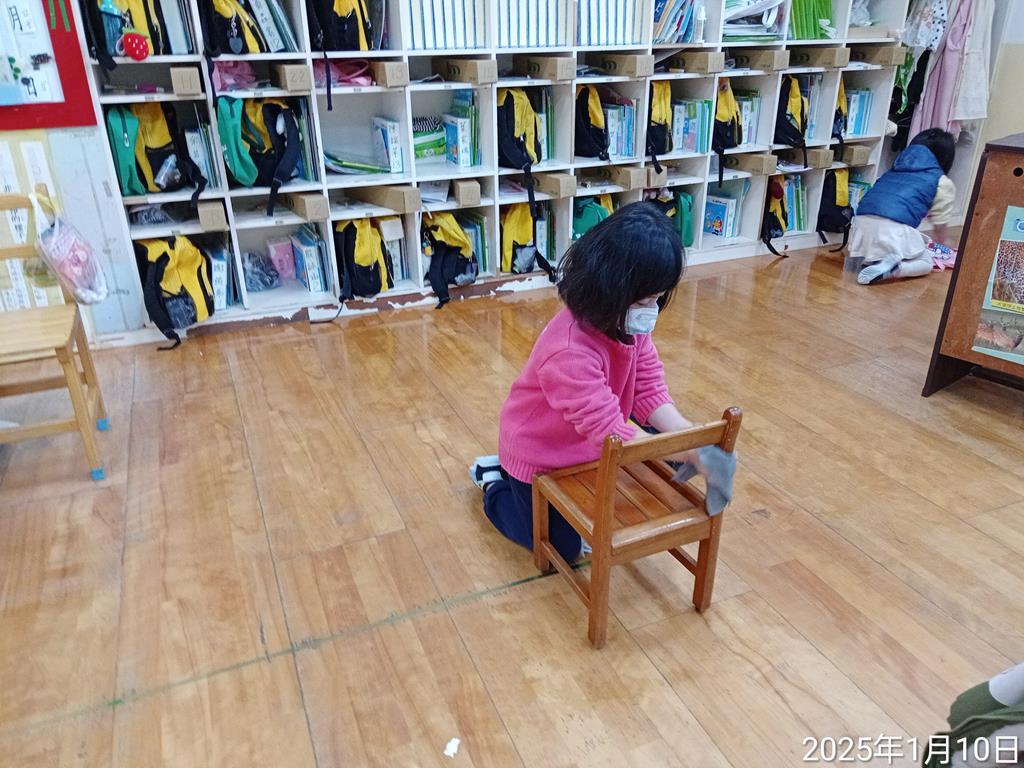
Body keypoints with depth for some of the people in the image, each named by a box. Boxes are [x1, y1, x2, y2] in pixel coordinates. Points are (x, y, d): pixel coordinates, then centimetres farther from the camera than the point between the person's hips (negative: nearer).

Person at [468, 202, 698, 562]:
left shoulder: (630, 323, -15)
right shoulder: (570, 351, -41)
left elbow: (649, 392, -13)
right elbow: (609, 432, -39)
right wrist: (689, 452, -39)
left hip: (583, 445, 7)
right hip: (539, 454, -7)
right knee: (564, 547, 11)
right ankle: (496, 485, 27)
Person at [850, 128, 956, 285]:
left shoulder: (897, 167, 29)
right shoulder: (943, 183, 14)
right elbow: (940, 227, 21)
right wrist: (940, 247, 45)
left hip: (862, 222, 5)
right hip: (893, 229, -5)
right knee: (925, 263, 19)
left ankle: (872, 260, 2)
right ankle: (891, 268, -12)